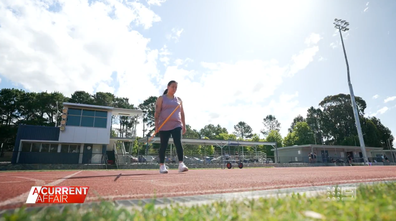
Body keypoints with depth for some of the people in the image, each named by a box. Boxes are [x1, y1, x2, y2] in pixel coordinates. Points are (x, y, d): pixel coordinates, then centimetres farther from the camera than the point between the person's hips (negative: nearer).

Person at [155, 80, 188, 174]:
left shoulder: (179, 100, 15)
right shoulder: (161, 98, 4)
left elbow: (182, 113, 16)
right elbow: (157, 112, -2)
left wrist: (184, 125, 9)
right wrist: (156, 125, -11)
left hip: (176, 125, 2)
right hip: (164, 126, -2)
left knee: (178, 143, -13)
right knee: (163, 145, 3)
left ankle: (181, 164, -15)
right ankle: (162, 166, 13)